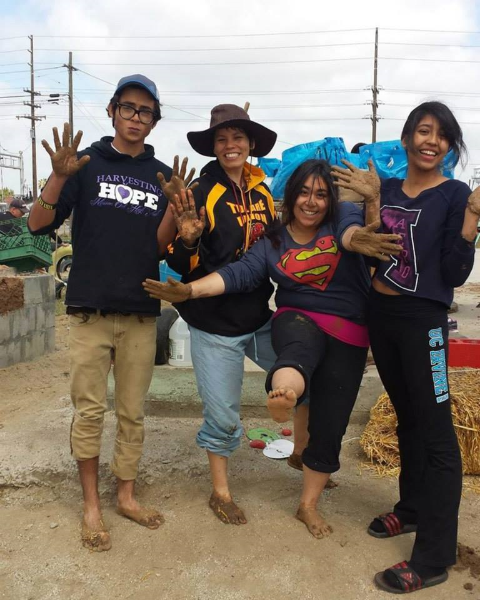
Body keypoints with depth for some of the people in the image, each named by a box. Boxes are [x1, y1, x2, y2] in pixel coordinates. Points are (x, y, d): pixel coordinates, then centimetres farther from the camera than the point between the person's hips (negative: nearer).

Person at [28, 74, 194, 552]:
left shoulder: (162, 175, 8)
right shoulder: (86, 163, 2)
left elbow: (160, 247, 2)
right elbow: (39, 225, -5)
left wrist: (173, 203, -14)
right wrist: (59, 176, -21)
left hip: (141, 314, 2)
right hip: (90, 310, -2)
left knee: (132, 412, 11)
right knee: (89, 411, 3)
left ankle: (126, 495, 27)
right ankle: (91, 505, 19)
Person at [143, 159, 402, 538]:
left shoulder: (342, 216, 1)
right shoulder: (273, 242, 5)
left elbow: (350, 230, -22)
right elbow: (239, 274, -7)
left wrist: (357, 239, -48)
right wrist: (191, 290, -22)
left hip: (348, 335, 1)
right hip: (299, 319, -1)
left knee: (329, 424, 4)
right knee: (300, 347, -40)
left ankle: (309, 504, 21)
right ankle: (283, 397, -75)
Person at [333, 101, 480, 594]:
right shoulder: (388, 189, 6)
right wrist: (371, 201, -7)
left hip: (422, 322, -6)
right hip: (380, 316, 6)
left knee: (436, 431, -1)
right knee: (406, 418, 19)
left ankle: (434, 556, 7)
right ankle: (412, 508, 37)